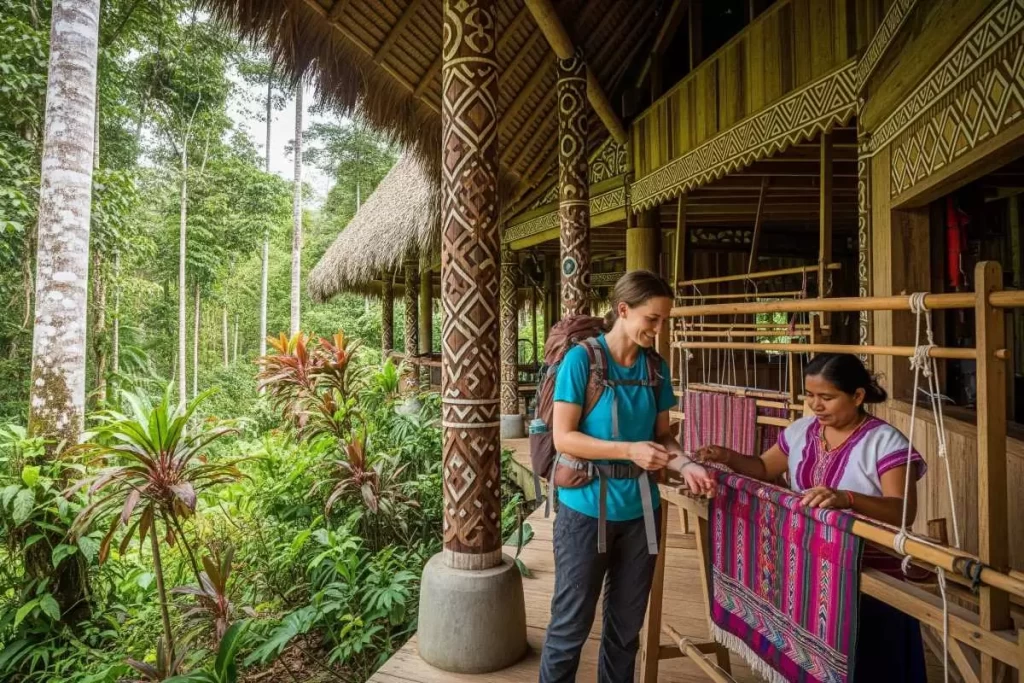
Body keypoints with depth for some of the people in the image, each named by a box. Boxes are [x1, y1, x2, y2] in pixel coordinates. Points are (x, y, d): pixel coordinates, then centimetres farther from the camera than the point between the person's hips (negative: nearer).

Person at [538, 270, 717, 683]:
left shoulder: (656, 368, 2)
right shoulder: (581, 359, -14)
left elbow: (662, 434, 7)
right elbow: (563, 437, -17)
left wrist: (685, 465, -13)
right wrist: (630, 451, -25)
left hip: (640, 511, 5)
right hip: (586, 511, -5)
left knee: (627, 622, 19)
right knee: (571, 623, 8)